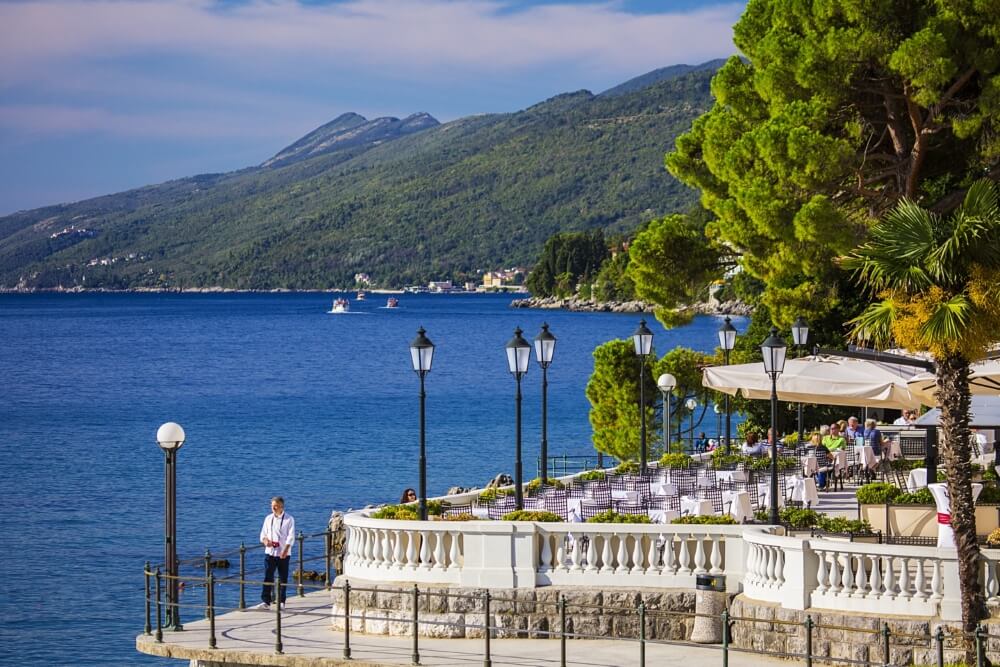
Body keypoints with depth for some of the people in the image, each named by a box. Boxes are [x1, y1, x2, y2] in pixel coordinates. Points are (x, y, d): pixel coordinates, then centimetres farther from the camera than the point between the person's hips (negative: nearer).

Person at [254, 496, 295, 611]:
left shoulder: (289, 519, -3)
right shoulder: (268, 518, 10)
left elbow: (291, 536, -8)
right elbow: (263, 534, 13)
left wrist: (285, 550, -19)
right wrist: (265, 540, -11)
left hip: (283, 554, -3)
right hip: (270, 552, 3)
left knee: (283, 578, 4)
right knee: (268, 577, -4)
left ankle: (282, 602, 12)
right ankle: (266, 602, -5)